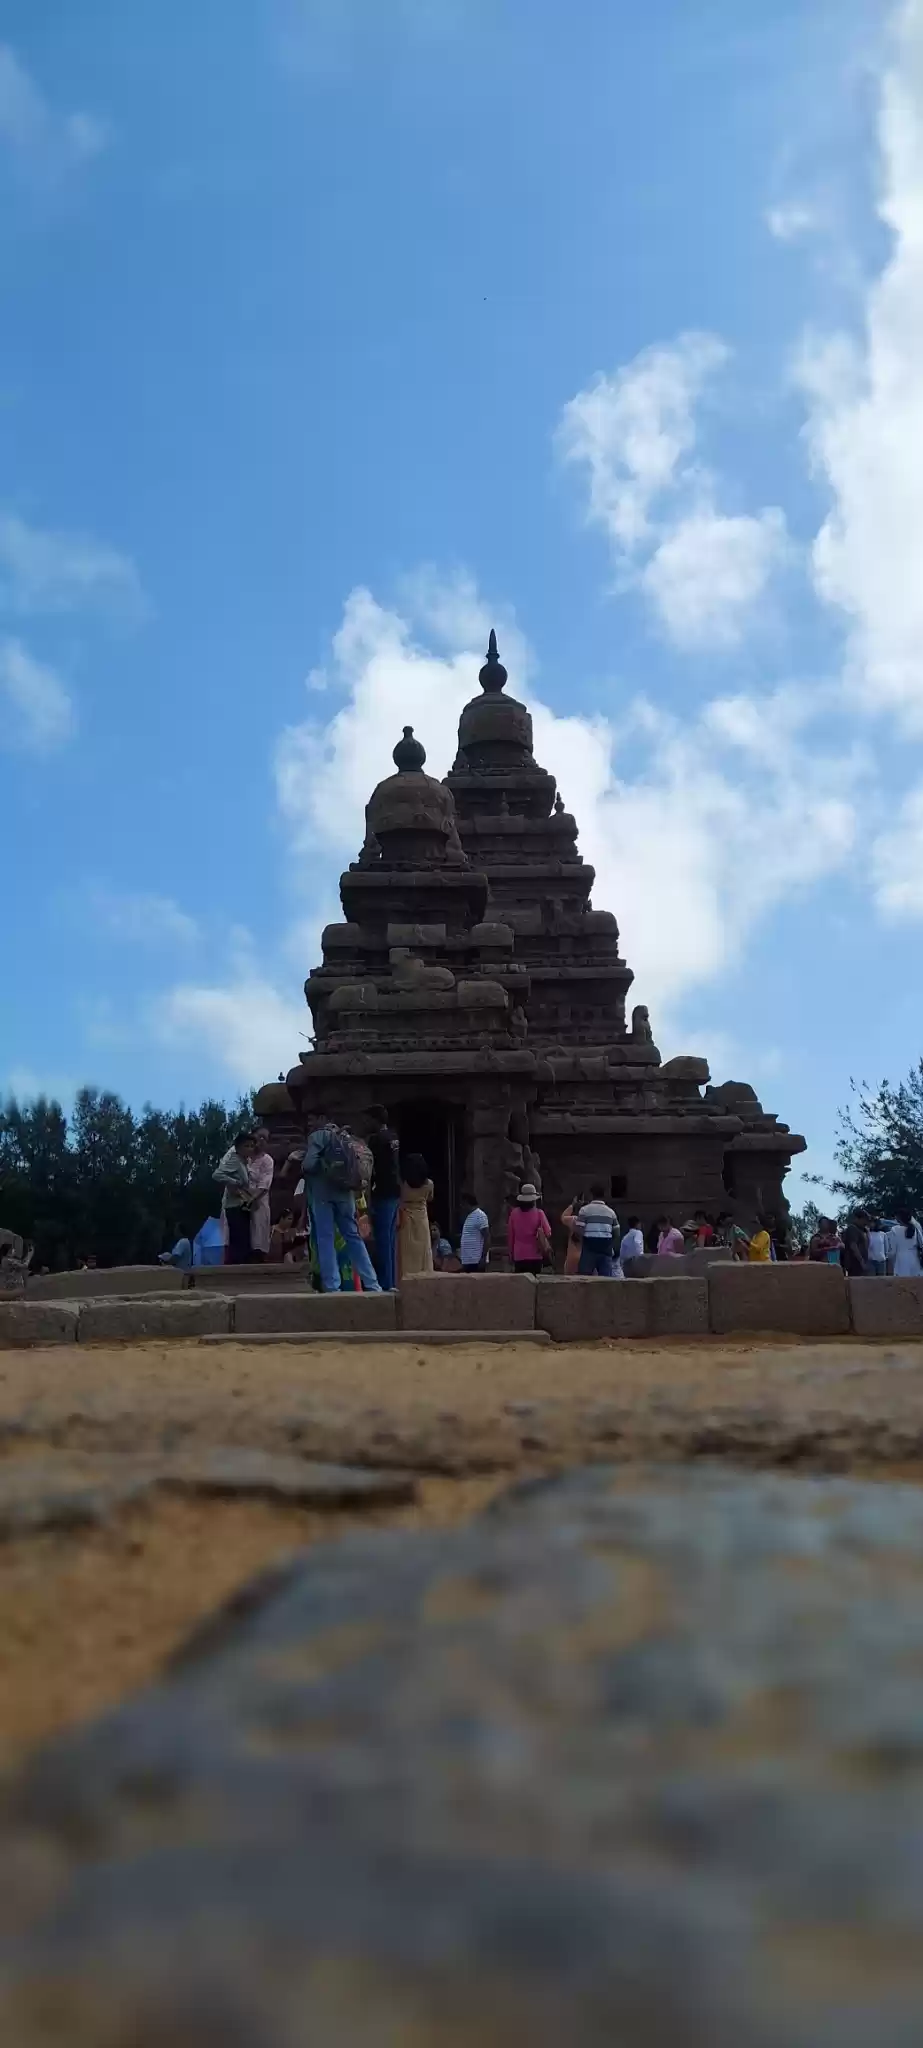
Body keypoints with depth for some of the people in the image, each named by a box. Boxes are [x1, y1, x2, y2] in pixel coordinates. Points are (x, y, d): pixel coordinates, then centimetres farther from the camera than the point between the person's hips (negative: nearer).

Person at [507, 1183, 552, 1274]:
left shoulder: (514, 1213, 0)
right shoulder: (539, 1213, -6)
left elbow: (510, 1235, 7)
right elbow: (548, 1233, -4)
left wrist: (511, 1252, 17)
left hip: (519, 1255, 2)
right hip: (535, 1255, -2)